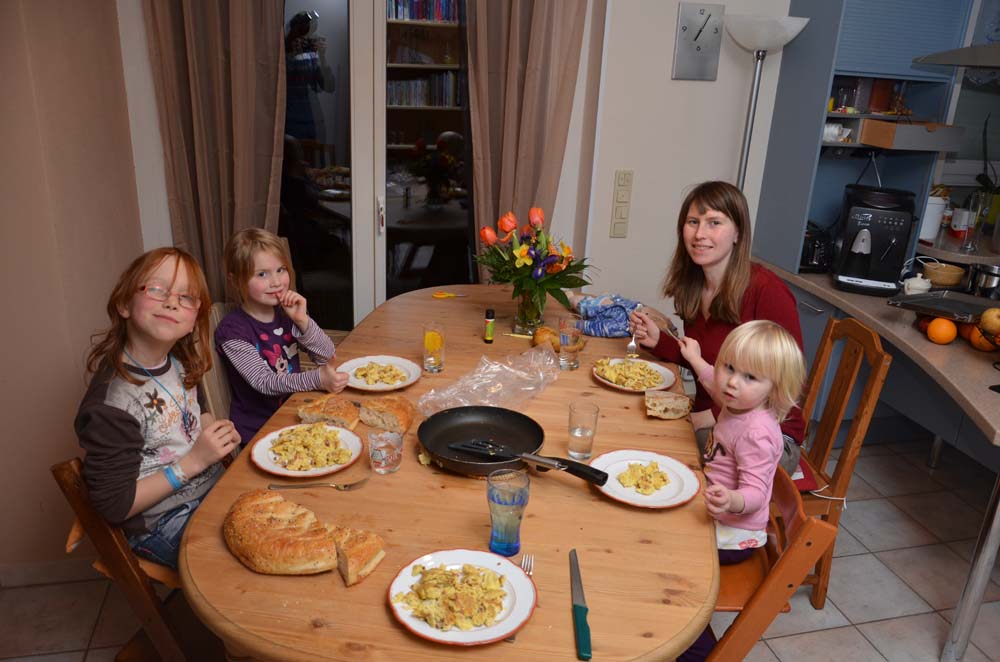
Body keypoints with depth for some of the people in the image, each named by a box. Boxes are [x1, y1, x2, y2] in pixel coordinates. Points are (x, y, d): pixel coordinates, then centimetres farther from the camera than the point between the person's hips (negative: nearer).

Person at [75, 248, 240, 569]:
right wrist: (193, 461, -24)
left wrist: (217, 431, -3)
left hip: (212, 488, 8)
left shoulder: (179, 364, -3)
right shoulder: (112, 403, -26)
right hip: (162, 527, -7)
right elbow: (114, 505, -21)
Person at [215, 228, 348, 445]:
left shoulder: (287, 312, 3)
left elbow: (327, 356, -1)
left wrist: (302, 320, -17)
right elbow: (264, 382, -20)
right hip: (257, 431, -5)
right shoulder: (232, 330, -13)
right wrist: (317, 379, -33)